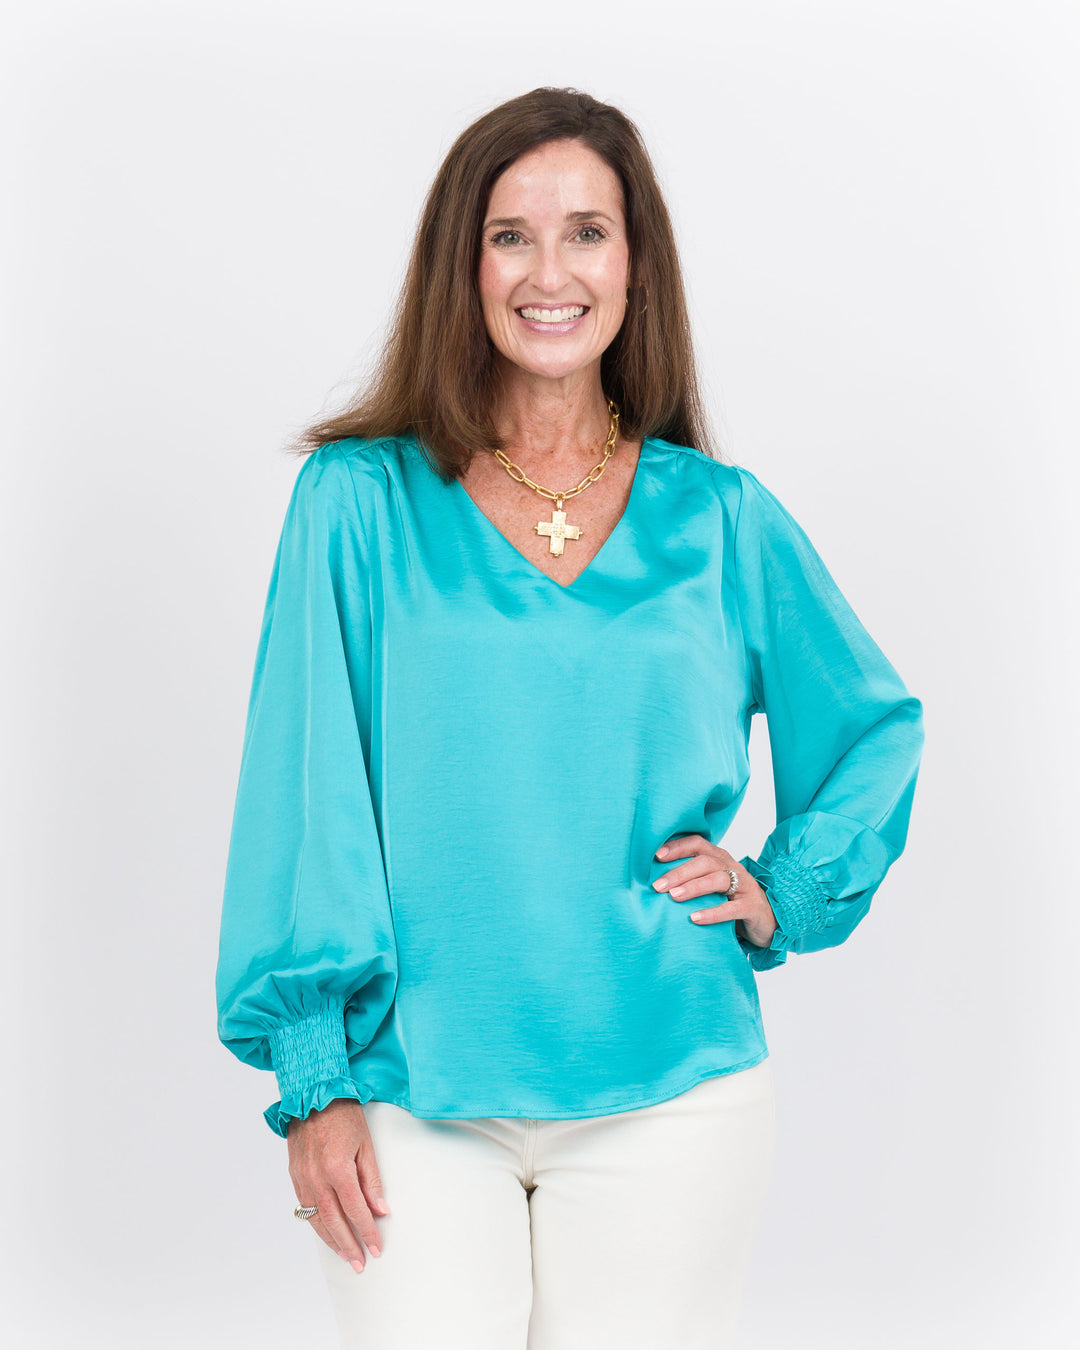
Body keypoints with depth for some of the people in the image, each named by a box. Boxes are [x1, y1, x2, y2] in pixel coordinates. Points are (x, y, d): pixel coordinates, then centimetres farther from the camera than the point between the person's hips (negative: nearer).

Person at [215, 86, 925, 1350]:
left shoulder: (724, 521, 6)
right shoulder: (361, 502, 1)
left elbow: (876, 727, 20)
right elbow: (309, 795, -2)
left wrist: (786, 894, 5)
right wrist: (313, 1076, -7)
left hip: (669, 1092, 2)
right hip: (414, 1090, -1)